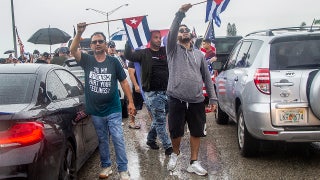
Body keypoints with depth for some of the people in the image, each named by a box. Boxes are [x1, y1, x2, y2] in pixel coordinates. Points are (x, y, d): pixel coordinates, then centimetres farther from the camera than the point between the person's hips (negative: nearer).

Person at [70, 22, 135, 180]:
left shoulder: (113, 62, -3)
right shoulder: (87, 60, 0)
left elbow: (123, 82, 1)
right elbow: (73, 50, -16)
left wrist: (131, 102, -2)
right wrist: (79, 33, -31)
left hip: (113, 110, -2)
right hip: (96, 112, 2)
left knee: (118, 140, -1)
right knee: (102, 140, 15)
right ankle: (106, 166, 30)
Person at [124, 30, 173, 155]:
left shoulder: (165, 51, 11)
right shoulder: (144, 53, -2)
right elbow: (129, 56, -15)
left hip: (166, 92, 5)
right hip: (152, 93, -5)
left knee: (158, 119, 15)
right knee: (160, 120, -3)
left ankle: (151, 139, 34)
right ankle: (168, 146, 4)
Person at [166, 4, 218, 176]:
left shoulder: (199, 54, 13)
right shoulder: (173, 49, 4)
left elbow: (207, 77, 13)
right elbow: (171, 33, -17)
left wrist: (212, 98, 7)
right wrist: (180, 13, -29)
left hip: (197, 100, 3)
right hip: (177, 99, -3)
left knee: (197, 132, 9)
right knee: (175, 132, 6)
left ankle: (194, 162, 21)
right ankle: (175, 153, 34)